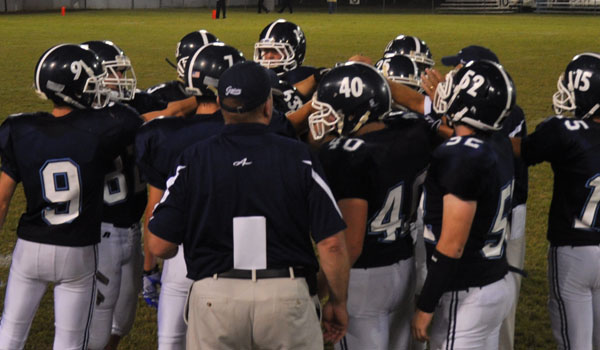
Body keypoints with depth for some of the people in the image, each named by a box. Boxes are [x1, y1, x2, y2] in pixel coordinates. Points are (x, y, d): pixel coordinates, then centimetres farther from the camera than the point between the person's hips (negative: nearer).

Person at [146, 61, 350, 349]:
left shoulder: (194, 160, -4)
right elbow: (332, 244, -8)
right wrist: (338, 303, 7)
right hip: (287, 293, -1)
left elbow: (160, 246, -4)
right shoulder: (298, 157, -6)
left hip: (214, 298, 1)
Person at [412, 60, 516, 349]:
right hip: (499, 284, 9)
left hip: (466, 295, -9)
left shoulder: (462, 158, -23)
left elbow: (451, 247, -21)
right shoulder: (500, 146, 1)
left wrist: (425, 306, -13)